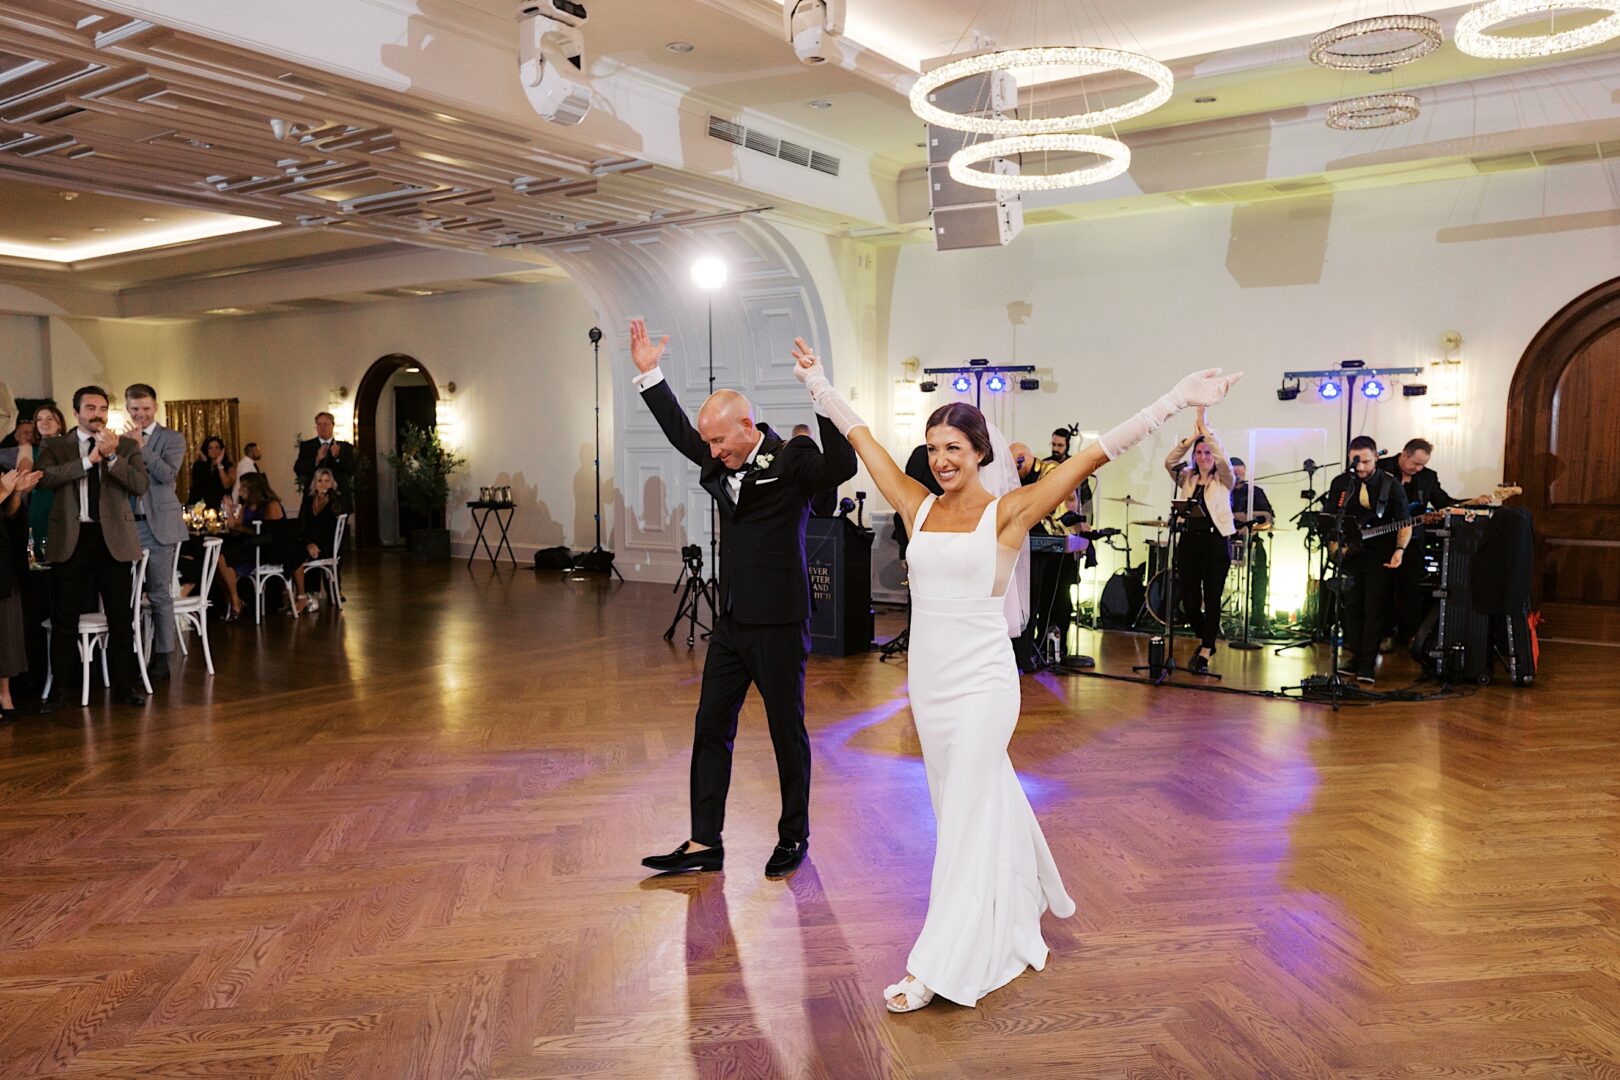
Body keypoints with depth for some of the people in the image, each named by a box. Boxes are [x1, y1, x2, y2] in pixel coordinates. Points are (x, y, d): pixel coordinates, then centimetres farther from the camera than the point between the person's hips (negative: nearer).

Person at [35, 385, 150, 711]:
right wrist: (89, 459, -17)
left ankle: (123, 684, 16)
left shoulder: (126, 446, 7)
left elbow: (141, 484, -6)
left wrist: (112, 456, -17)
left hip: (113, 538, 0)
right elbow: (43, 476, -13)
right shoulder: (56, 448, 6)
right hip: (70, 538, 0)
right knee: (64, 619, 6)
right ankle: (58, 687, 16)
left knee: (121, 617, 5)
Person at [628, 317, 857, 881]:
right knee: (711, 727, 9)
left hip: (778, 623, -7)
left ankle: (793, 838, 24)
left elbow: (841, 467, -30)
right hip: (731, 622, 7)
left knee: (787, 732, 7)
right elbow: (679, 431, 22)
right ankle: (704, 843, 18)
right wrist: (649, 375, 20)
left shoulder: (792, 460, -12)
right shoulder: (721, 464, 8)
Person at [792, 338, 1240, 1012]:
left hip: (982, 682, -5)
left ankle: (934, 967, 5)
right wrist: (817, 382, 20)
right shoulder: (919, 507, 5)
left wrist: (1176, 400, -13)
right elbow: (861, 436, 13)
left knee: (967, 815, -1)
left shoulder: (1008, 512, -7)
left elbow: (1093, 455, -11)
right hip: (929, 679, 5)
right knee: (984, 802, 18)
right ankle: (1022, 907, 41)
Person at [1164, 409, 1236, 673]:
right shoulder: (1186, 478, 12)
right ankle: (1205, 640, 27)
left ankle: (1205, 653, 5)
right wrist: (1192, 436, -11)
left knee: (1211, 599, -2)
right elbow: (1170, 462, -5)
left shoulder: (1223, 481, 3)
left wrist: (1204, 427, -14)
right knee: (1188, 599, 3)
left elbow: (1222, 458, -16)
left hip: (1216, 542, -3)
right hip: (1189, 540, 3)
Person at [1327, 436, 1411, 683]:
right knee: (1352, 607, 5)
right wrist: (1336, 545, -5)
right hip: (1350, 555, 3)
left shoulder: (1391, 485, -5)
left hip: (1381, 558, -3)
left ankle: (1367, 664, 0)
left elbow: (1404, 524, -2)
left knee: (1374, 611, -5)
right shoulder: (1341, 483, 3)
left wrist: (1400, 549, -17)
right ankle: (1354, 656, 15)